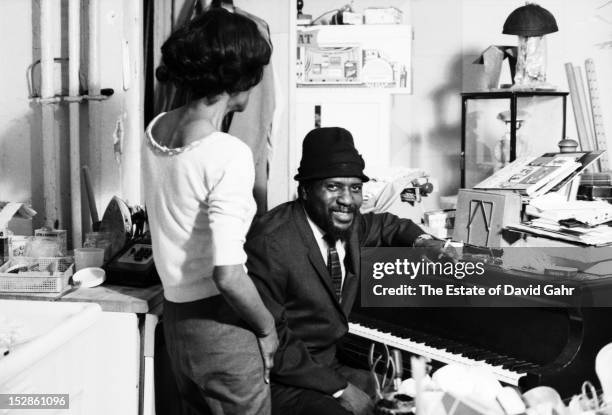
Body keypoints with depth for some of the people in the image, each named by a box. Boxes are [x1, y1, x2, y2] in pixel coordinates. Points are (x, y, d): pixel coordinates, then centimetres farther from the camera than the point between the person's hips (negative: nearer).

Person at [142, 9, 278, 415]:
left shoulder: (157, 128, 0)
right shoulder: (230, 155, -23)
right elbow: (228, 275, -24)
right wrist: (267, 327, -10)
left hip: (175, 316, 7)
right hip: (220, 325, -7)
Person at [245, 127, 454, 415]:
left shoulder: (347, 226, 0)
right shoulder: (270, 242, -22)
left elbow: (384, 224, 24)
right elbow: (269, 341, -22)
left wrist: (421, 241, 5)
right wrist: (338, 388, -21)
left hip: (330, 366, 7)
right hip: (281, 383, -7)